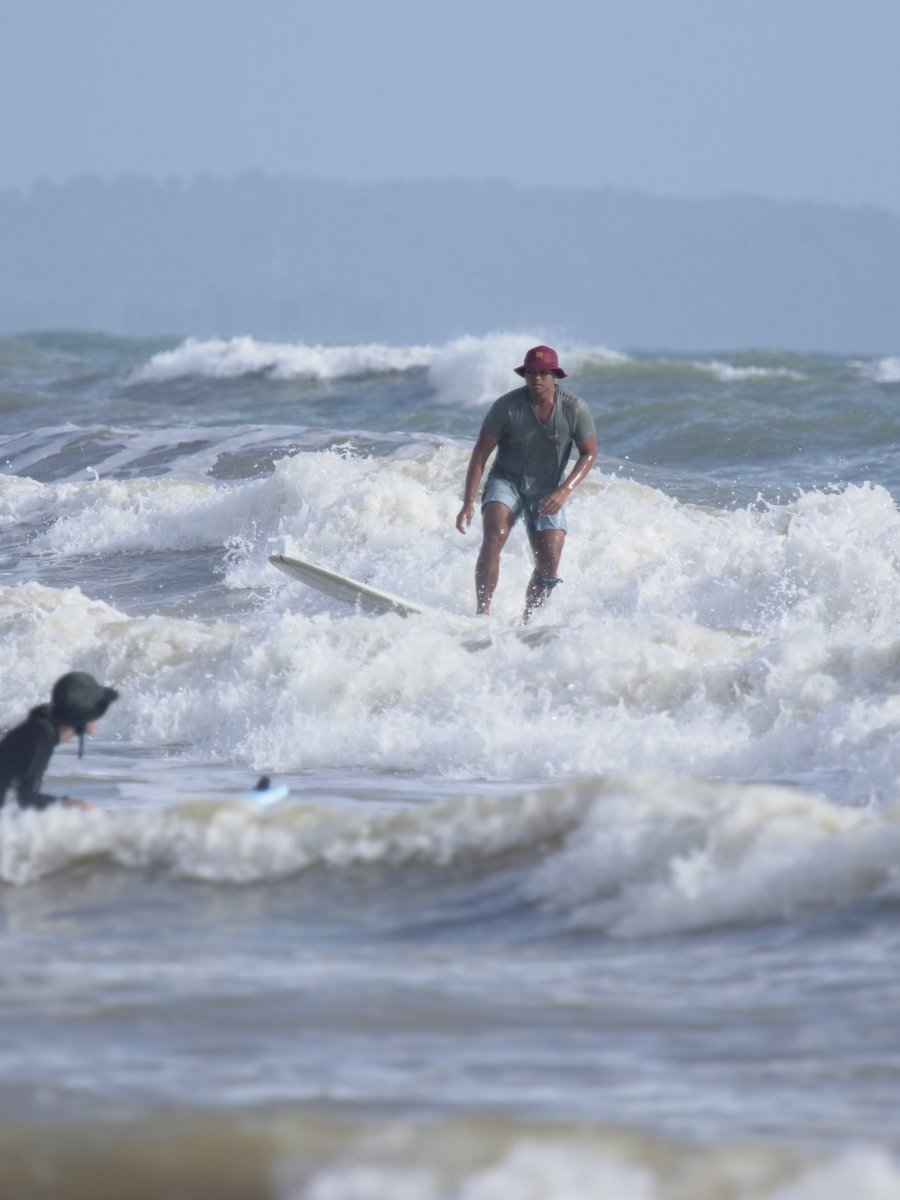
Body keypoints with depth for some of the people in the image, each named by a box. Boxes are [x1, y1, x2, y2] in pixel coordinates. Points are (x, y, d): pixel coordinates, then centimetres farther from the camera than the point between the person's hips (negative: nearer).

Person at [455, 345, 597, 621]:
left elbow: (588, 454, -1)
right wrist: (468, 503, -16)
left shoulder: (575, 409, -11)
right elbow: (480, 455, -10)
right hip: (507, 482, -2)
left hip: (548, 492, 2)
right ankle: (482, 613, -28)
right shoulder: (507, 406, -15)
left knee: (549, 567, -9)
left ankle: (525, 621, 8)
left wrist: (565, 490, -17)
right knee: (493, 538, -28)